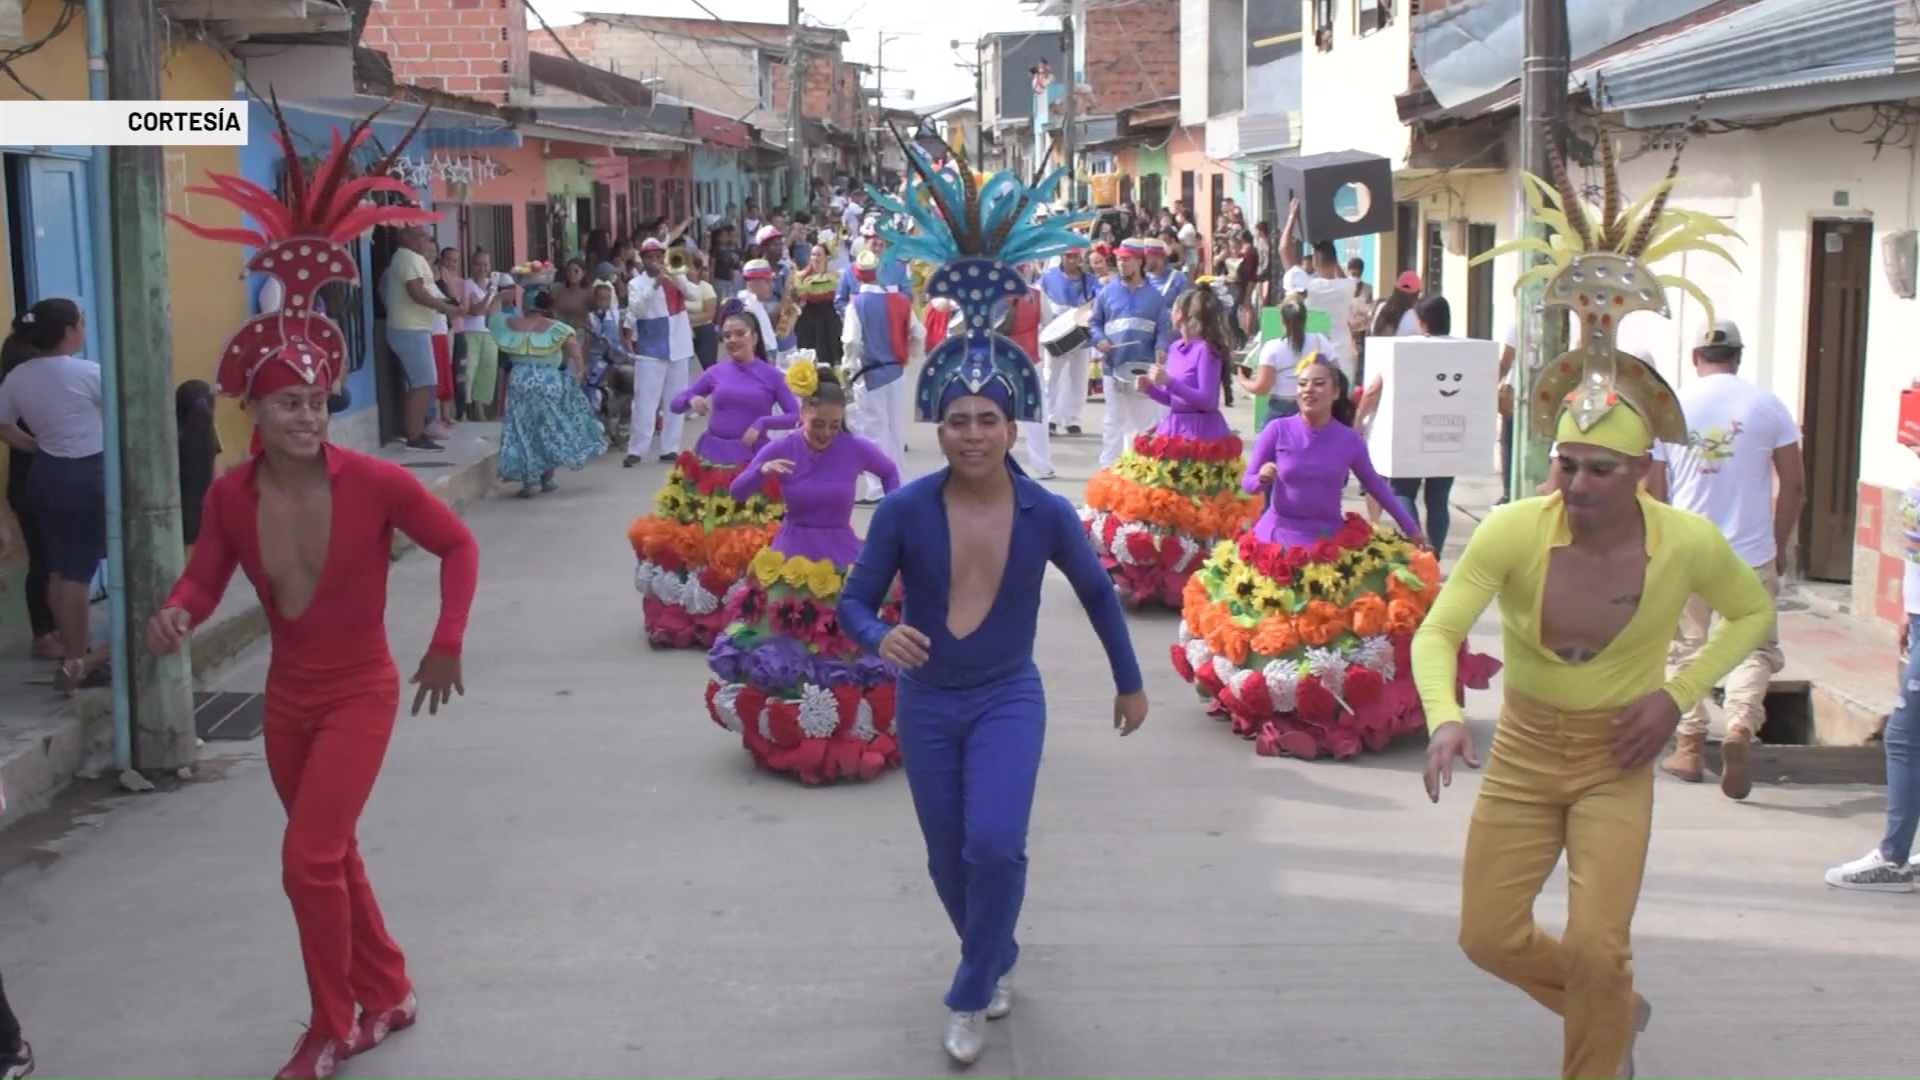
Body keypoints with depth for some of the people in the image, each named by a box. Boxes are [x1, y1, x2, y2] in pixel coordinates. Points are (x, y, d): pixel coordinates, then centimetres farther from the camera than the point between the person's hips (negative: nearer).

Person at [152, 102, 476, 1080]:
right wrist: (177, 614, -22)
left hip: (360, 693, -5)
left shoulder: (374, 482, -20)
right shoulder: (230, 496, -10)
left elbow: (456, 545, -9)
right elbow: (204, 576, 1)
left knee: (309, 860, -12)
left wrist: (446, 646, -10)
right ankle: (389, 996, 38)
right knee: (330, 856, 18)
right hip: (287, 696, 5)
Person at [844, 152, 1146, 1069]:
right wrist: (881, 638, -30)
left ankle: (971, 998, 4)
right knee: (949, 861, 13)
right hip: (926, 703, 1)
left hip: (1008, 700, -1)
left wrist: (1129, 682, 14)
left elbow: (1097, 593, 5)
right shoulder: (905, 510, -14)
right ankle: (999, 960, 44)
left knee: (995, 846, -18)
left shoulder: (1045, 513, -13)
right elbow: (856, 599, -6)